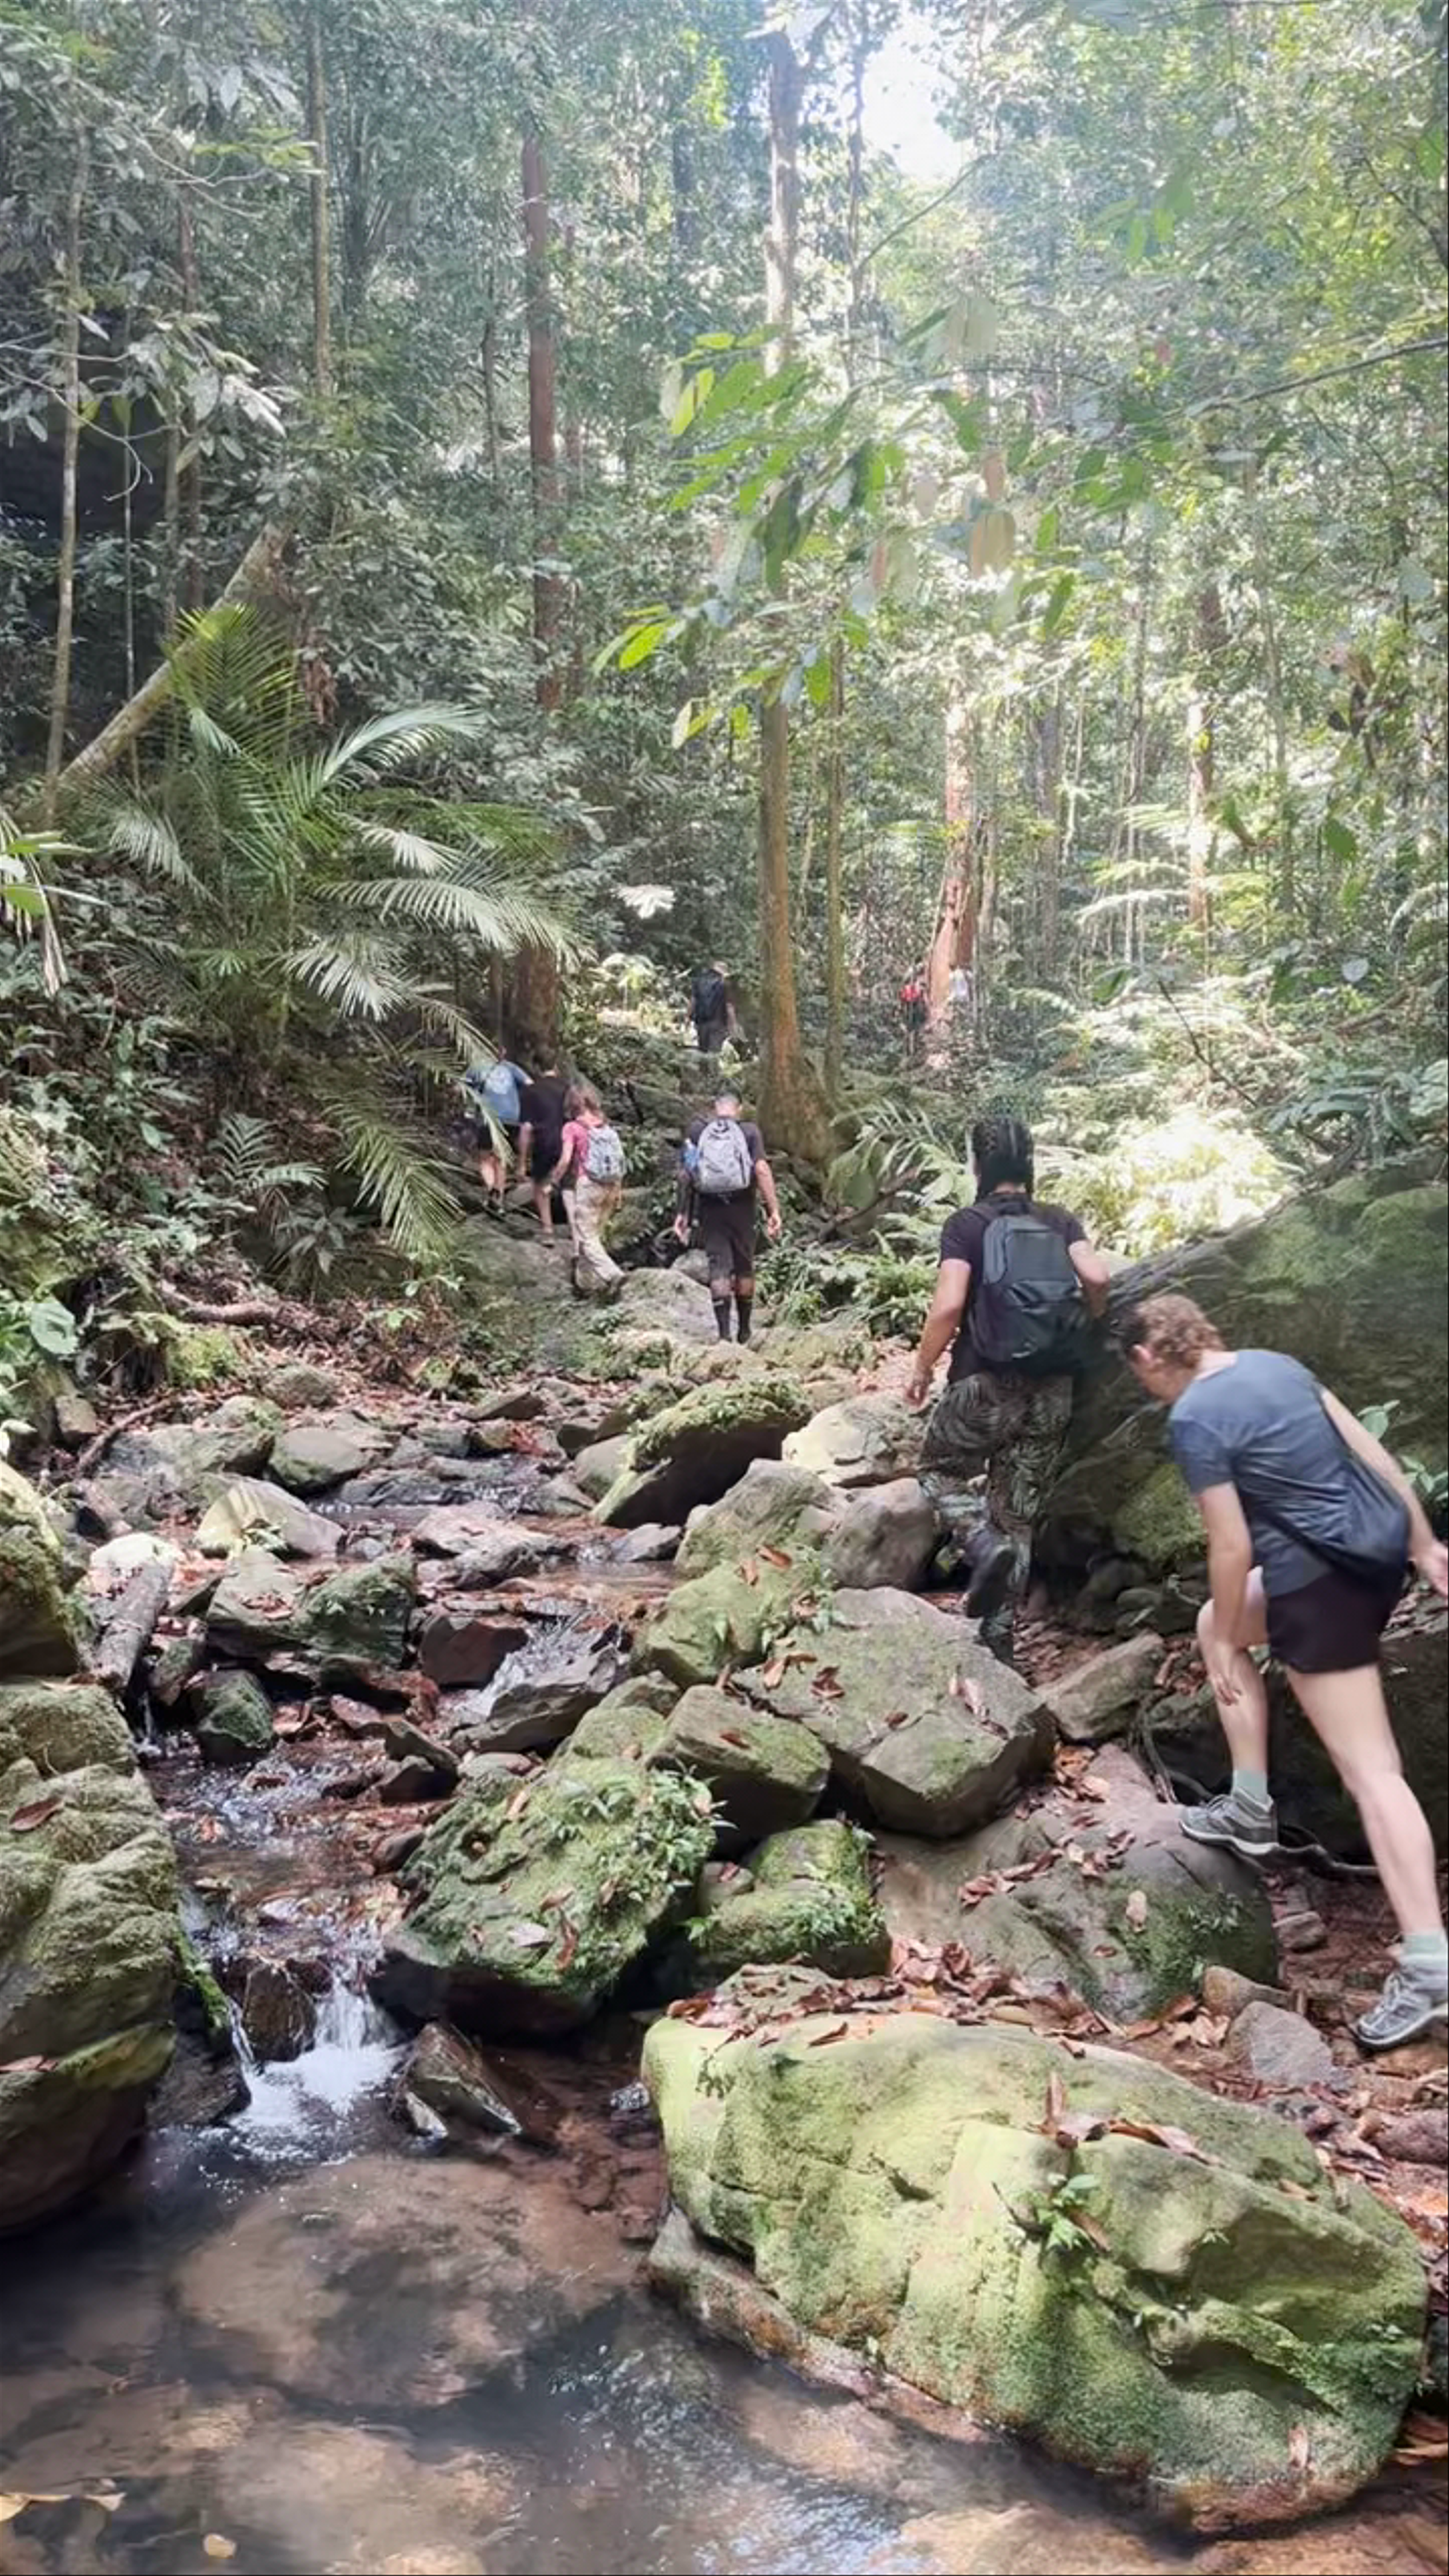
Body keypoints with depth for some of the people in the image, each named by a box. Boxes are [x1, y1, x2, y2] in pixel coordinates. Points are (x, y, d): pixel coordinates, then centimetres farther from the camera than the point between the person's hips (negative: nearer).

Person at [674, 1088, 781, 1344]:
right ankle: (744, 1330, 22)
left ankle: (724, 1332, -9)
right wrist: (773, 1211, -12)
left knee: (718, 1268, 1)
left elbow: (685, 1175, 2)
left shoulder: (697, 1131, 4)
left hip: (709, 1208, 0)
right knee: (744, 1268, 13)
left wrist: (683, 1213, 8)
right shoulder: (749, 1131, -1)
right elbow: (762, 1170, -11)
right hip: (742, 1207, 0)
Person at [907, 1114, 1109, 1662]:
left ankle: (986, 1547, -7)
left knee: (941, 1471, 21)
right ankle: (999, 1636, 12)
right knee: (1017, 1516, 13)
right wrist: (1081, 1326, 11)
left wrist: (922, 1369, -1)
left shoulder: (967, 1225, -3)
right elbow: (1097, 1277, -9)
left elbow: (948, 1305, -14)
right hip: (1052, 1392, 4)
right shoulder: (1061, 1222, 7)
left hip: (987, 1384, -3)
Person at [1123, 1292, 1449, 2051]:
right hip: (1381, 1546, 9)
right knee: (1215, 1622, 27)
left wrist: (1226, 1647, -1)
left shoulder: (1193, 1419, -15)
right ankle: (1252, 1807, 30)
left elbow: (1232, 1546, -14)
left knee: (1370, 1770, -5)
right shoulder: (1275, 1364, 9)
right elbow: (1370, 1446, 11)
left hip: (1324, 1580, -9)